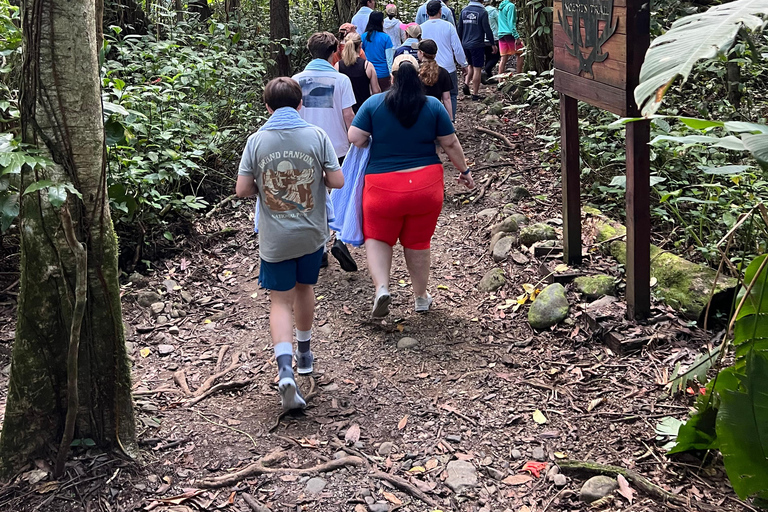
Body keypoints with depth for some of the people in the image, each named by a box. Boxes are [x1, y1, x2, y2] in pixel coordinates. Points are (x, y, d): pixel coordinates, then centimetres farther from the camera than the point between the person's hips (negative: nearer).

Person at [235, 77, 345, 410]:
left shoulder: (257, 140, -7)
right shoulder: (317, 136, -8)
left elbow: (242, 190, -9)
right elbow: (337, 181, -9)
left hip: (275, 238, -1)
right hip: (311, 233, 2)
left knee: (281, 302, 4)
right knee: (305, 289, 23)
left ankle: (286, 368, -16)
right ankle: (304, 354, 40)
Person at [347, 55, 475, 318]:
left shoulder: (374, 103, -4)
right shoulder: (433, 106, -1)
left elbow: (355, 138, -7)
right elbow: (451, 143, 3)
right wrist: (465, 171, 17)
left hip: (383, 184, -1)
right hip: (426, 184, 2)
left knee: (378, 238, 13)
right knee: (418, 242, 15)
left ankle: (381, 287, -8)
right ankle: (421, 297, 27)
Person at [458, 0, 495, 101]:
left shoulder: (464, 11, 5)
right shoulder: (483, 12, -11)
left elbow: (459, 28, 10)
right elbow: (487, 29, -10)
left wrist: (460, 42, 19)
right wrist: (492, 44, 0)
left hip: (465, 45, 5)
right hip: (477, 45, -5)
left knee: (471, 65, 24)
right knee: (477, 69, 1)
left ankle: (466, 83, 5)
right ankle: (475, 94, 2)